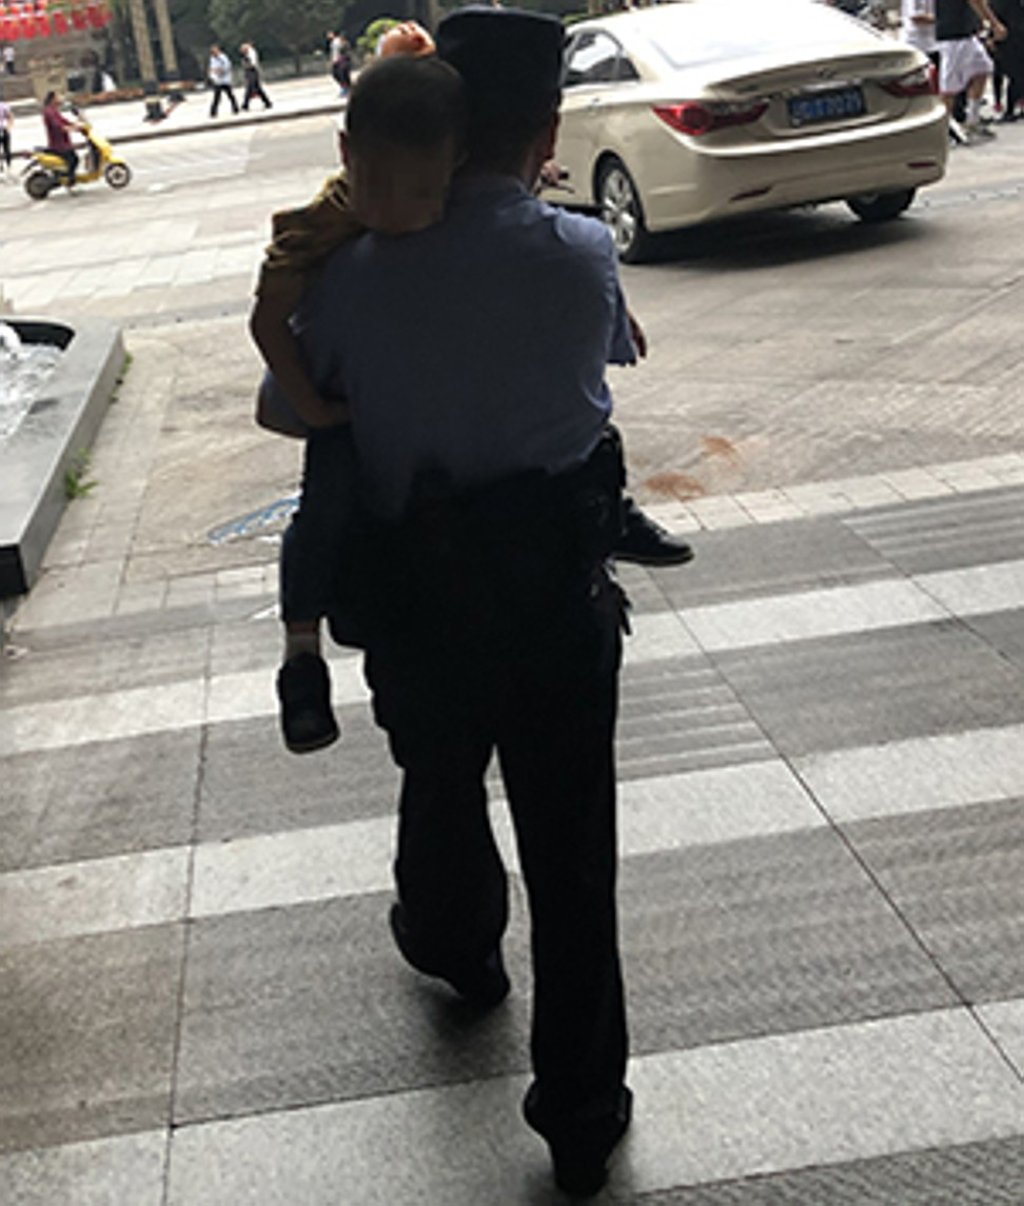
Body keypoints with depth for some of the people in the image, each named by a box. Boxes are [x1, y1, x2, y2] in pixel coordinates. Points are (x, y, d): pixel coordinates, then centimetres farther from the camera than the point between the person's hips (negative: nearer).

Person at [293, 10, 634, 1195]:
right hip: (556, 593, -1)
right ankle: (581, 1111, 19)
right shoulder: (584, 256, -12)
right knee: (569, 850, 8)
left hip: (416, 594, 2)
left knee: (439, 786, 28)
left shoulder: (356, 269, -11)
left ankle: (457, 948, 56)